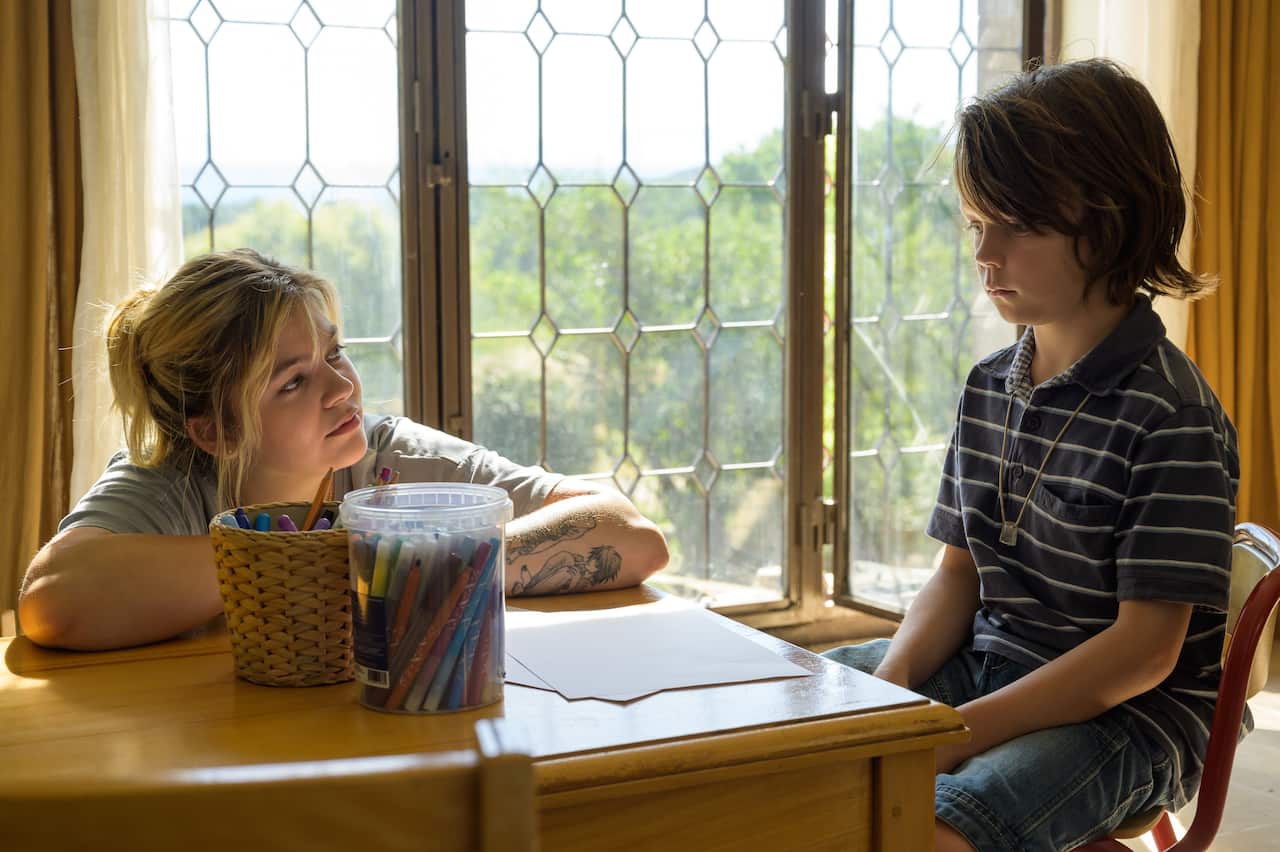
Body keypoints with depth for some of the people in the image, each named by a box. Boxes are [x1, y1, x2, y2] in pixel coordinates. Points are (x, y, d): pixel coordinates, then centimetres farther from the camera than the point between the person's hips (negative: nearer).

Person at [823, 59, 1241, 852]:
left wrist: (959, 734, -23)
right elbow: (960, 572, 9)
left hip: (1126, 716, -7)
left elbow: (1145, 650, -19)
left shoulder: (1172, 415, -18)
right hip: (985, 662, 7)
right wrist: (887, 688, -10)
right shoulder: (990, 386, 6)